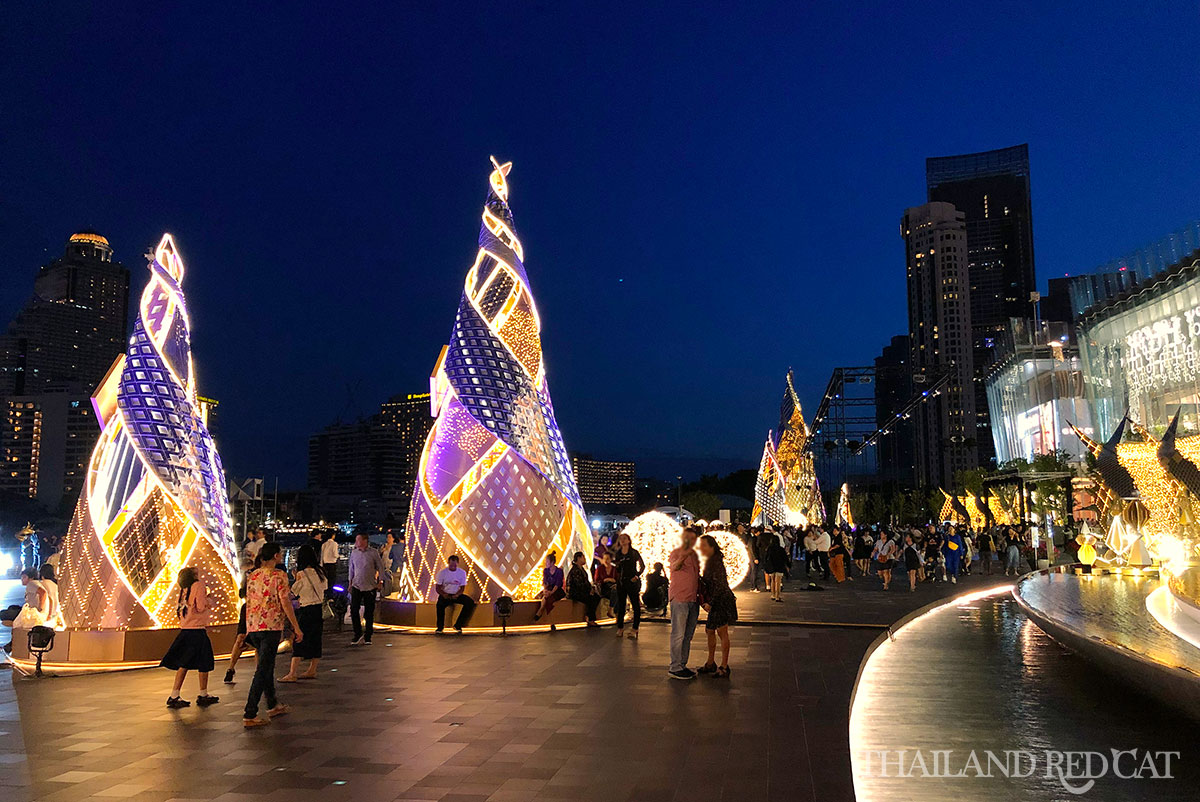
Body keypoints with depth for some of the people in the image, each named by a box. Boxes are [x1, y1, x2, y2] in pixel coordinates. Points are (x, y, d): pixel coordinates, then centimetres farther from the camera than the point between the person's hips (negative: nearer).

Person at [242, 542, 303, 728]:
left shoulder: (252, 576, 11)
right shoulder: (278, 575, -9)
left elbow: (248, 602, 15)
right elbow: (285, 603, -11)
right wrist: (296, 628, -6)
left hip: (253, 627, 7)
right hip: (271, 627, -7)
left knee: (266, 666, 21)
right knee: (263, 671, -4)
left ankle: (273, 706, 34)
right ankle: (249, 715, -6)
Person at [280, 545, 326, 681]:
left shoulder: (301, 574, -12)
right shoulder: (320, 572, 6)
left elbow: (294, 591, -2)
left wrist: (296, 578, 9)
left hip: (307, 610, -7)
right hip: (320, 608, 7)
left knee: (299, 641, -4)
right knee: (315, 640, 13)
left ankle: (292, 674, -5)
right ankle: (312, 671, 21)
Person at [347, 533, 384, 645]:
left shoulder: (373, 553, -5)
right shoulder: (354, 553, 5)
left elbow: (380, 567, 2)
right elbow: (351, 568, 15)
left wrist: (380, 581, -2)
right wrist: (350, 582, 12)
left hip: (370, 586, -2)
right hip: (356, 585, 2)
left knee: (369, 613, 3)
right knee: (353, 611, -4)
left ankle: (367, 637, 14)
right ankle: (358, 635, 10)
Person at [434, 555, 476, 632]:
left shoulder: (462, 573, -1)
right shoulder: (442, 572, -5)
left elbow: (462, 588, 0)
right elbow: (437, 587, -4)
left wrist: (457, 595, -21)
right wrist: (443, 594, -24)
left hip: (456, 595, 2)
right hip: (445, 595, -2)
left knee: (470, 602, -23)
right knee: (440, 604, -36)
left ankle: (458, 625, -12)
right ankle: (440, 627, -11)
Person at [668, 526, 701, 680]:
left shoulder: (694, 555, 15)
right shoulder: (676, 553, -8)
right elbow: (673, 567, -31)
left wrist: (700, 596, 18)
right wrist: (682, 557, -51)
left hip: (693, 600, 8)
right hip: (679, 599, -8)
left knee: (688, 635, 12)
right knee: (678, 634, -6)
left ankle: (682, 665, 20)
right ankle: (675, 668, -2)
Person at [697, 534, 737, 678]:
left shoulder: (715, 562, -18)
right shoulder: (710, 561, 13)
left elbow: (719, 585, -21)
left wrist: (710, 602, -18)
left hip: (722, 600, -10)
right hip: (716, 602, 10)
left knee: (722, 633, -3)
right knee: (709, 631, 15)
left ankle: (724, 667, 6)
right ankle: (710, 664, 26)